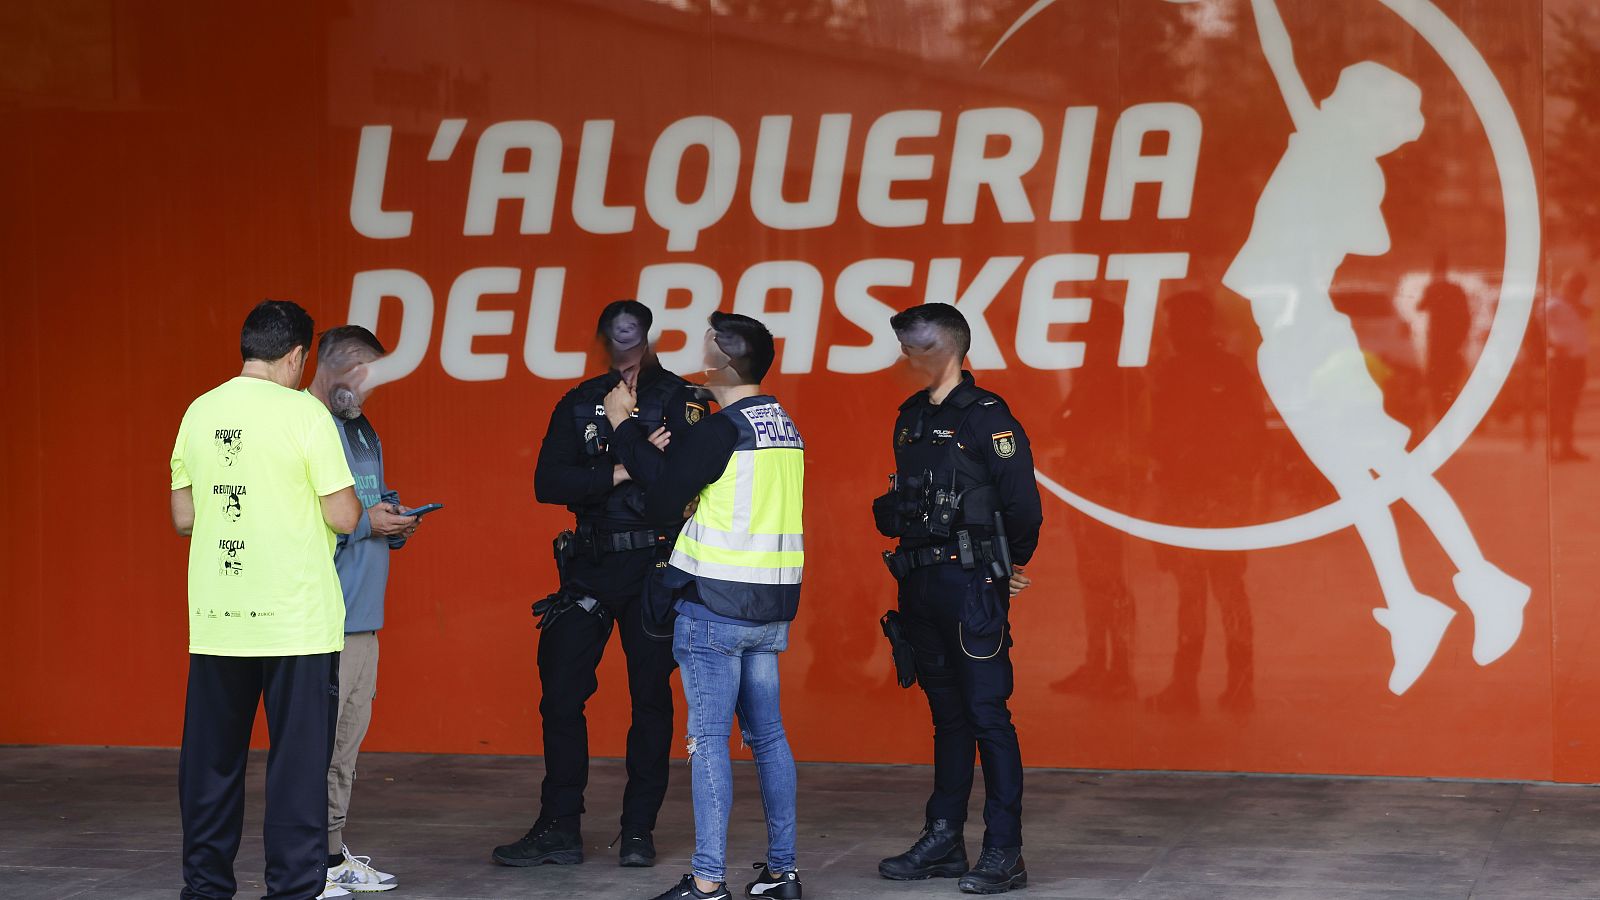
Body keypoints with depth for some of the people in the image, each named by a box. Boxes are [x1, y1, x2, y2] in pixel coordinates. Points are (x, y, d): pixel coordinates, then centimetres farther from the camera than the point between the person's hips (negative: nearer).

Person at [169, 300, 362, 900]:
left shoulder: (200, 412, 5)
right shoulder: (304, 413, -9)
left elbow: (183, 518, 10)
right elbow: (342, 516, -11)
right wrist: (359, 508, 10)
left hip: (215, 621, 5)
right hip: (296, 619, -4)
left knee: (211, 760, 12)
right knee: (298, 760, 2)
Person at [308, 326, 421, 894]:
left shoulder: (362, 431, 20)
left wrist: (394, 521, 8)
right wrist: (364, 522, -16)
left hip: (362, 613, 10)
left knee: (348, 737, 12)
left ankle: (333, 853, 20)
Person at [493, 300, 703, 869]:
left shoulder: (678, 400, 0)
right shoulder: (580, 404, 9)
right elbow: (547, 483, -2)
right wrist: (618, 472, -12)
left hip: (654, 567, -3)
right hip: (590, 565, 3)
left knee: (651, 698, 3)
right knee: (561, 694, 0)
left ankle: (639, 830, 11)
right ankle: (559, 829, 7)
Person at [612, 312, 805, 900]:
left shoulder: (721, 430, -13)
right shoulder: (785, 428, 11)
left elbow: (660, 505, -9)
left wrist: (626, 427, 0)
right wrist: (668, 451, 13)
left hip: (713, 607, -7)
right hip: (771, 607, 8)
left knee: (708, 739, -5)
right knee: (767, 733, 13)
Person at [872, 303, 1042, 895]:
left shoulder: (986, 417, -11)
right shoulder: (911, 418, 13)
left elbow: (1023, 504, -12)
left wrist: (1009, 564, 0)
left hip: (971, 586, -7)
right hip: (920, 583, 7)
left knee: (987, 714, -5)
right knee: (947, 713, 13)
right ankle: (944, 842, 19)